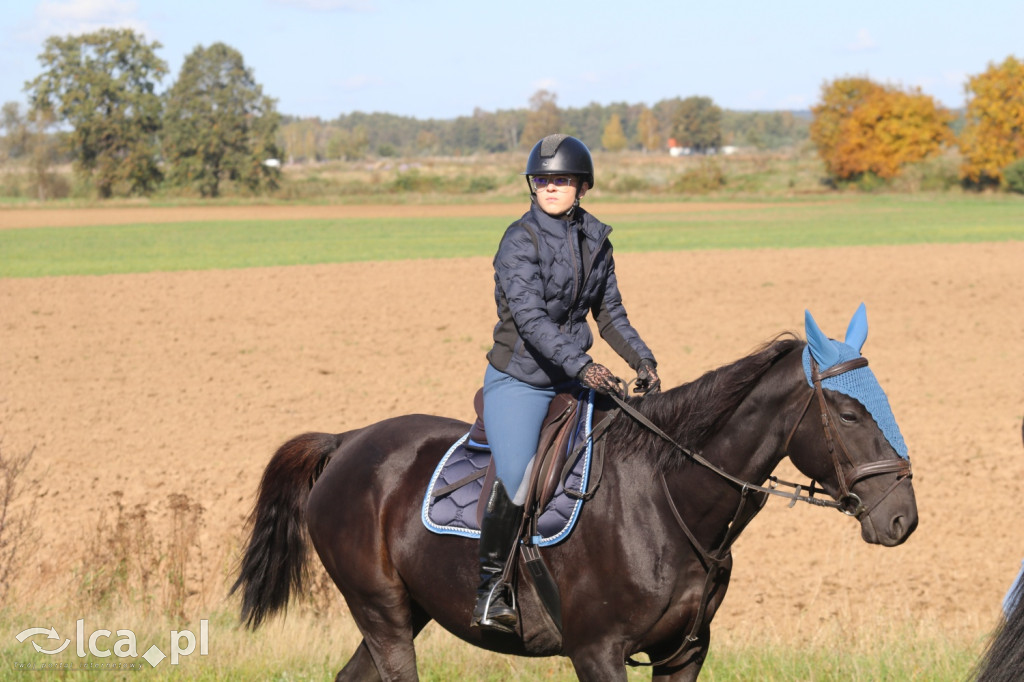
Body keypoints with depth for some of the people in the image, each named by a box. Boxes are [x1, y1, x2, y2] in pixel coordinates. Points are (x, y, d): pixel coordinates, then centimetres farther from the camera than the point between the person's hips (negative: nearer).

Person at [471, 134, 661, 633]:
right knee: (514, 480, -23)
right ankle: (491, 586, -8)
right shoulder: (520, 241, -13)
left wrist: (641, 359, 0)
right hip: (518, 381, -7)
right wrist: (581, 365, -35)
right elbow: (529, 316, -24)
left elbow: (609, 311, 16)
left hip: (573, 382, 7)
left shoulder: (595, 239, 7)